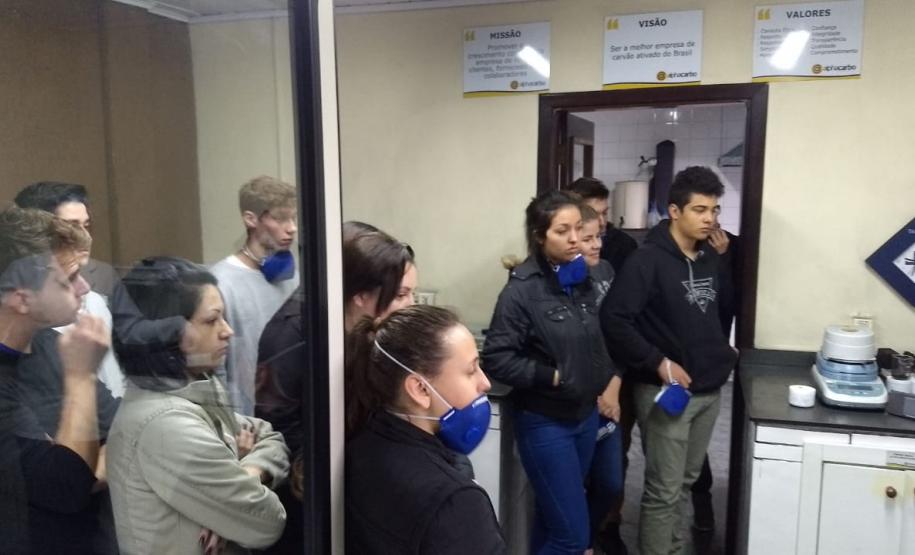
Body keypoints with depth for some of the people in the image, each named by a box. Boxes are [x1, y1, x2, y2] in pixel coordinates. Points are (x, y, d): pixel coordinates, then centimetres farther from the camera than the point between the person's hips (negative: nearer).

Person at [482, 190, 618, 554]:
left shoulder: (583, 280, 3)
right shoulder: (523, 289, -17)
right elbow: (495, 359, -18)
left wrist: (605, 383, 4)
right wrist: (551, 376, -18)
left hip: (586, 416, 6)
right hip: (545, 423, -6)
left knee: (553, 518, 18)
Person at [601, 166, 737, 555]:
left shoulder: (711, 258, 8)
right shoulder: (648, 260, -16)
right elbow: (613, 319, -22)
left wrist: (722, 350, 13)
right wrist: (658, 363, -22)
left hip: (708, 389, 7)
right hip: (665, 391, -7)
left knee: (685, 482, 19)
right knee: (664, 490, 1)